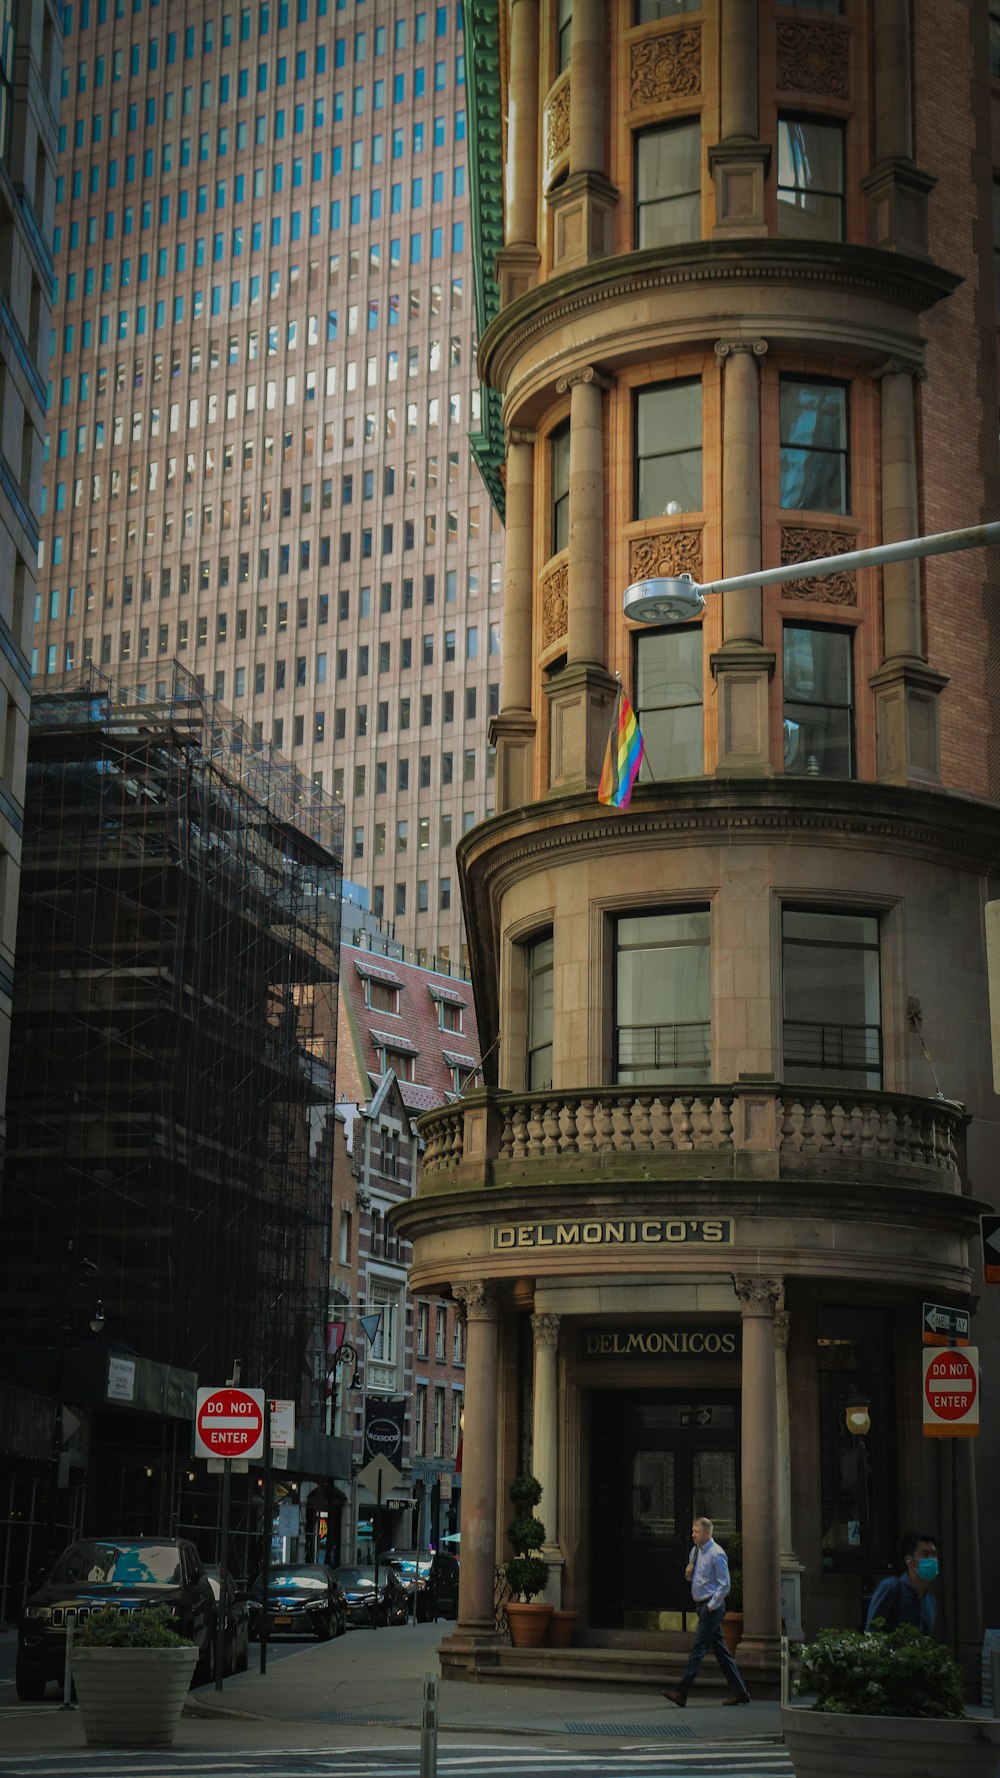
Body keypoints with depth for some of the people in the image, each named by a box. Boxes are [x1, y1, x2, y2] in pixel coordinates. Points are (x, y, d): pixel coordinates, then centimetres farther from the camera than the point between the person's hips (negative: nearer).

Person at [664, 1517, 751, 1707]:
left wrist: (712, 1606, -17)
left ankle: (681, 1692, -11)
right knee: (720, 1650, 11)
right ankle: (739, 1691, 15)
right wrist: (688, 1573, 2)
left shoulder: (716, 1554, -14)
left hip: (712, 1607, -9)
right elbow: (692, 1578, 25)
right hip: (703, 1606, 9)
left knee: (698, 1649, -10)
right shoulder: (695, 1552, 12)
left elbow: (724, 1585, -16)